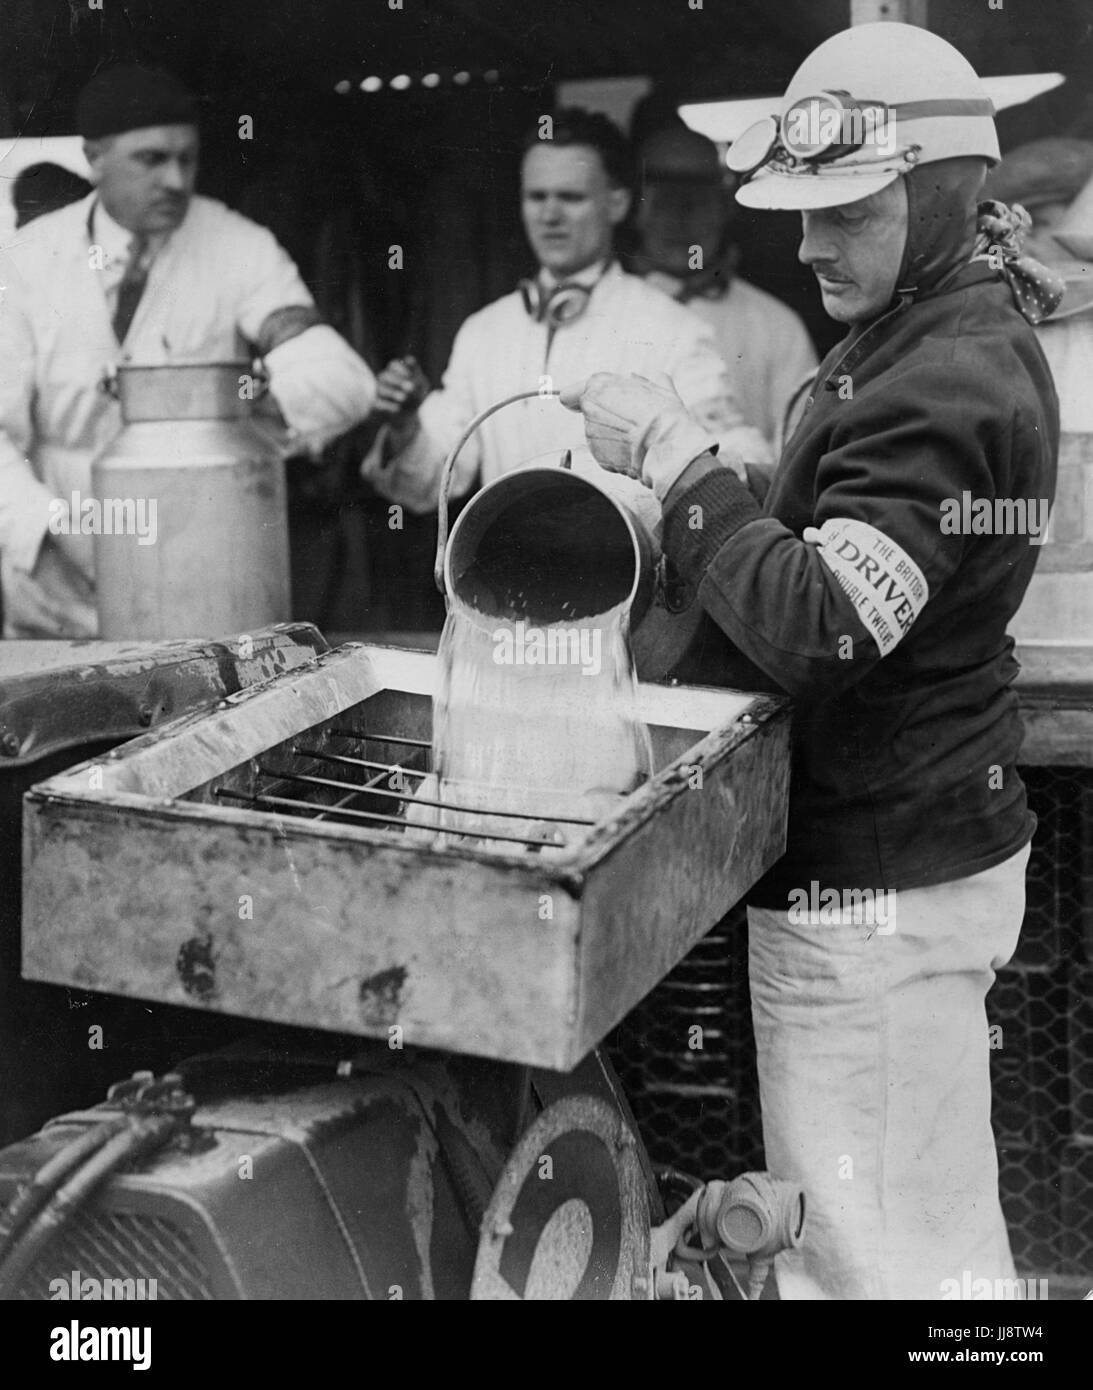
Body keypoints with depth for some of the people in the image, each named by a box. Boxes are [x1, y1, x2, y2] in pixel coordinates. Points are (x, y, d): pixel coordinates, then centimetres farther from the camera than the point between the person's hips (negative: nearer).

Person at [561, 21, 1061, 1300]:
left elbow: (817, 630, -28)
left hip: (878, 881, -10)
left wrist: (674, 461, -22)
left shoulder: (942, 390, -21)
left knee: (883, 1249, 3)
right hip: (922, 839, 10)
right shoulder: (957, 330, 12)